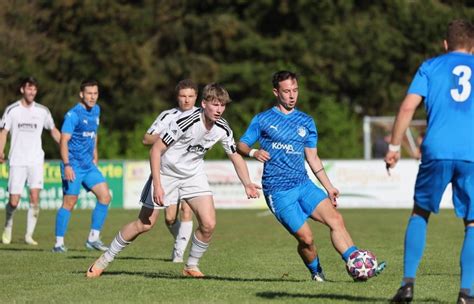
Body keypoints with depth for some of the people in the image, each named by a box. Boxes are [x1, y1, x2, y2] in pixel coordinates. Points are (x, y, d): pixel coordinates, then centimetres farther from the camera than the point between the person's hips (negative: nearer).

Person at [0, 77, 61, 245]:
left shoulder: (42, 111, 5)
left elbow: (53, 130, 16)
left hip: (36, 161, 1)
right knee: (14, 201, -4)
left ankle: (29, 235, -5)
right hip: (17, 161, -1)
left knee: (34, 197, -13)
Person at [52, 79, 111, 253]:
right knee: (69, 203, -4)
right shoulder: (73, 114, -12)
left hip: (89, 166, 7)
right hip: (73, 167, -7)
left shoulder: (96, 111, 12)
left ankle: (93, 238, 3)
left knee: (105, 196, -4)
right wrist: (67, 165, -26)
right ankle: (59, 243, 5)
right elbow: (64, 141, -17)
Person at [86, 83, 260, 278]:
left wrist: (247, 184, -10)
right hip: (166, 173, -4)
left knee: (208, 224, -13)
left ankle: (191, 266, 9)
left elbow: (235, 156, 4)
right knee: (144, 224, 0)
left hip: (194, 174, 4)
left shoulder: (223, 129, -12)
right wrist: (157, 185, -29)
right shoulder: (186, 121, -28)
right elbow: (156, 150, -24)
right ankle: (105, 259, 17)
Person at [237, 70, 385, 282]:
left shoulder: (306, 122, 15)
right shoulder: (263, 120, 3)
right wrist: (253, 152, -18)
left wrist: (329, 187, 14)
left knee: (335, 219, -16)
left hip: (304, 185, 4)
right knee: (306, 238, -12)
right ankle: (316, 272, 15)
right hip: (278, 191, -4)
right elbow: (240, 145, 5)